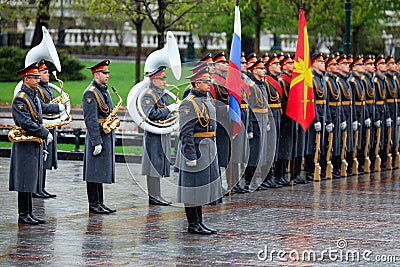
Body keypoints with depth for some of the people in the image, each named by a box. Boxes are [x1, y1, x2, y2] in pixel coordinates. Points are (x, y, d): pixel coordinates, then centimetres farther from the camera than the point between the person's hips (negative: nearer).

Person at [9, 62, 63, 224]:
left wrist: (60, 107, 43)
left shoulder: (34, 96, 14)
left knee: (31, 180, 10)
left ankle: (28, 214, 15)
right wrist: (45, 134, -18)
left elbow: (43, 108, 37)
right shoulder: (20, 99, -15)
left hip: (35, 145, 9)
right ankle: (23, 215, -2)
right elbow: (26, 123, -23)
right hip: (25, 146, -9)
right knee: (25, 181, -6)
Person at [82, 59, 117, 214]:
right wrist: (96, 142, -21)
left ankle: (100, 204, 17)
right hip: (97, 137, -9)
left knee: (101, 172, 12)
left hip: (107, 137, 9)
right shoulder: (90, 93, -14)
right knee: (94, 173, -4)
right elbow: (91, 120, -19)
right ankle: (93, 205, 0)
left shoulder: (105, 91, 16)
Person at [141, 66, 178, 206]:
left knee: (160, 165, 10)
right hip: (154, 135, -9)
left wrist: (174, 110, 8)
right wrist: (168, 109, -20)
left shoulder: (163, 94, 17)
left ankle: (155, 195, 15)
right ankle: (154, 196, -4)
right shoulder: (148, 95, -11)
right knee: (154, 165, -7)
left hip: (164, 135, 9)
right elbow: (151, 115, -23)